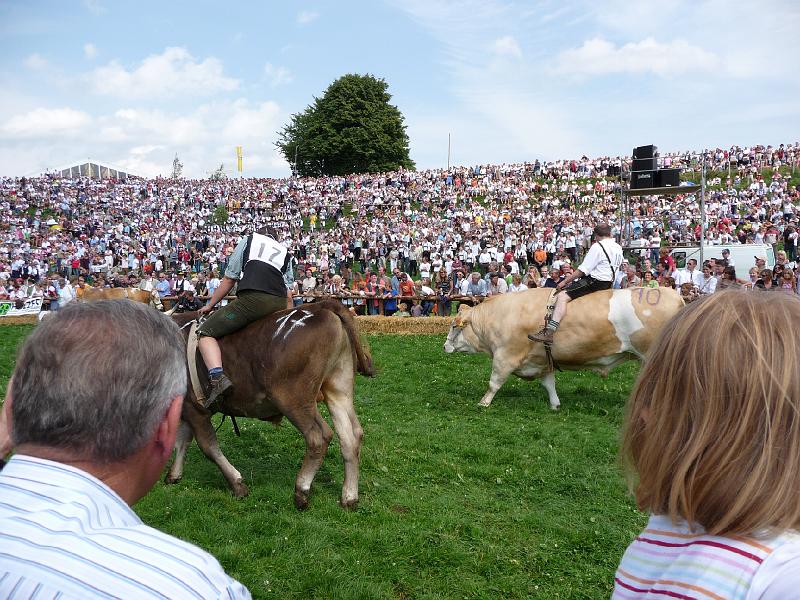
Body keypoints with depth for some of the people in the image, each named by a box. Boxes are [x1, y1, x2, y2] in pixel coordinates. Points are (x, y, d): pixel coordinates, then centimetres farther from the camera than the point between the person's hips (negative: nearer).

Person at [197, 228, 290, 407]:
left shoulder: (248, 240, 26)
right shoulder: (285, 252, 33)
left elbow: (228, 280, 22)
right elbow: (289, 296, 24)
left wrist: (210, 305, 32)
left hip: (251, 298, -5)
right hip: (279, 303, 5)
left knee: (205, 333, 2)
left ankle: (218, 377, -22)